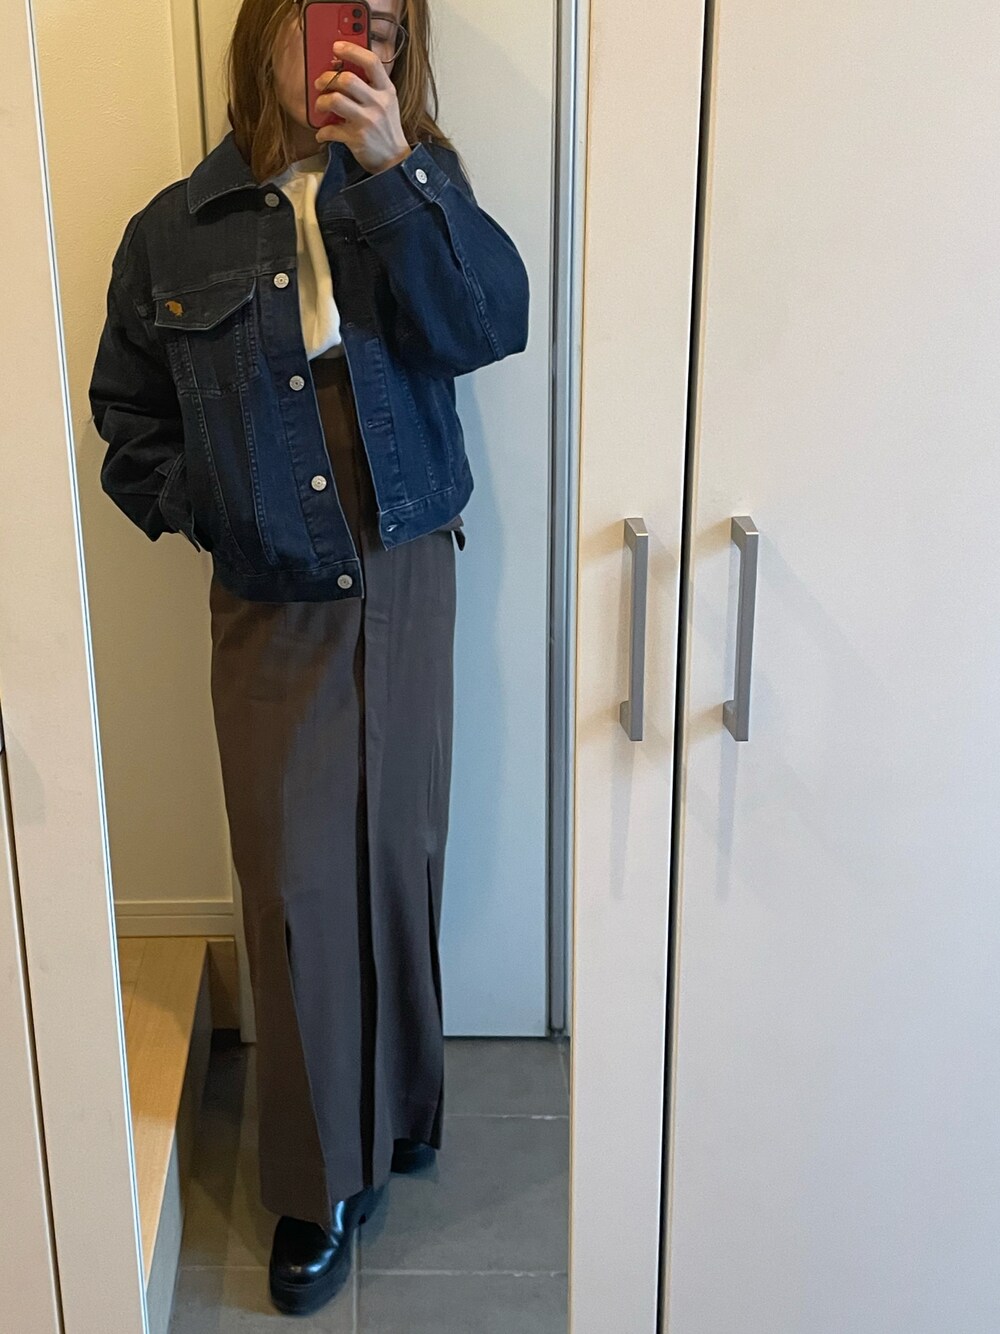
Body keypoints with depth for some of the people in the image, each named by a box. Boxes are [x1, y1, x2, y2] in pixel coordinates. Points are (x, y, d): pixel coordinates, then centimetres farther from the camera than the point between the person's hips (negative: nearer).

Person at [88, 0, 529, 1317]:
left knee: (400, 859, 12)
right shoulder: (179, 231, 2)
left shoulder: (416, 189, 3)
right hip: (270, 607, 0)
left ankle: (399, 1109, 35)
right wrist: (201, 509, -4)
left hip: (406, 584, 1)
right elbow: (129, 418, 10)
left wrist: (394, 172, -23)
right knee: (297, 885, 2)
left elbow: (488, 324, -15)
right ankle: (320, 1184, 18)